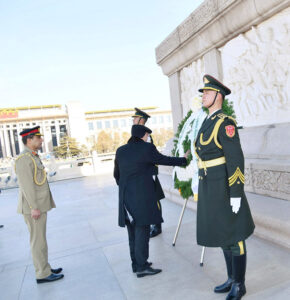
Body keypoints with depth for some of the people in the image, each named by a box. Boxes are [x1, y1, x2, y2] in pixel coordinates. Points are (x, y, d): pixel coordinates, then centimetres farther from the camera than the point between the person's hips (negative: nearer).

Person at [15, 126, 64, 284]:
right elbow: (26, 185, -21)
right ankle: (43, 274, 12)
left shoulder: (33, 157, 14)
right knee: (38, 241, 1)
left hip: (39, 205, 10)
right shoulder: (24, 159, -17)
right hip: (34, 207, -10)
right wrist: (34, 208, -21)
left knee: (40, 239, 18)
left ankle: (44, 267, 30)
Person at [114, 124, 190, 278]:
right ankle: (142, 266, 6)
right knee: (142, 230, 0)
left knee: (132, 230, 15)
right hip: (142, 196, -6)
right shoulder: (147, 148, -8)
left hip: (125, 196, 6)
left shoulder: (120, 151, 8)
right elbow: (165, 160, 1)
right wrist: (184, 159, 13)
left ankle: (136, 263, 25)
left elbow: (116, 174, 14)